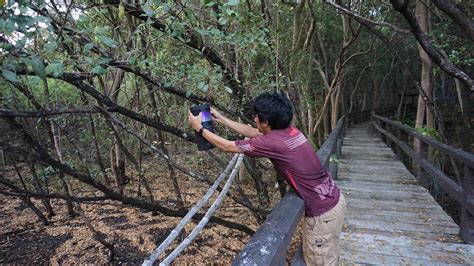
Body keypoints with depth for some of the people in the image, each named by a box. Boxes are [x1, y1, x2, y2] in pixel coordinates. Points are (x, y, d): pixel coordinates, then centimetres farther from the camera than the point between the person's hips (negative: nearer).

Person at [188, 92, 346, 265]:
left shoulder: (272, 142, -23)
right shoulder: (289, 130, 2)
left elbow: (227, 146, -10)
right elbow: (251, 132, 16)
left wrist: (200, 128, 3)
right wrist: (221, 119, 21)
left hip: (323, 212, -8)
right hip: (334, 199, 8)